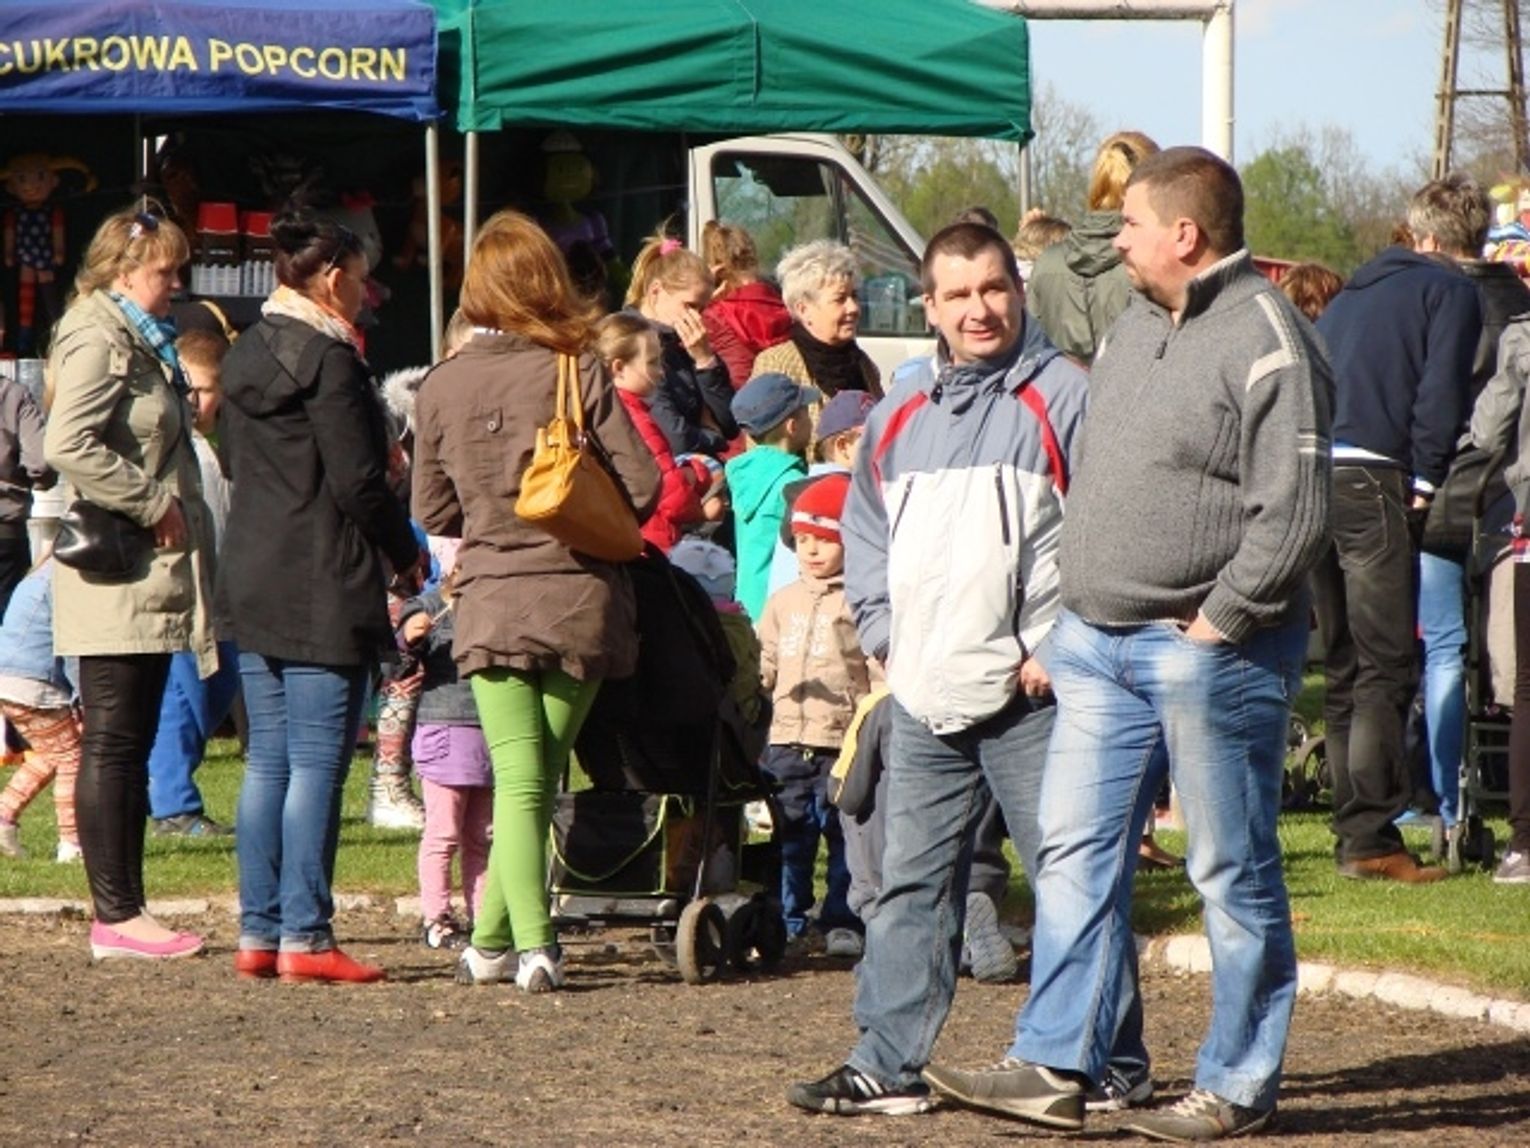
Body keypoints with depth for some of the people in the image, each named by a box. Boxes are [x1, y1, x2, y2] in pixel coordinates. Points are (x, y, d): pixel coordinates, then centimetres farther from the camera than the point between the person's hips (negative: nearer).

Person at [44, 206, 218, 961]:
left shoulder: (142, 345, 20)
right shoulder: (99, 344, -12)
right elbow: (67, 445, -25)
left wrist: (173, 511, 12)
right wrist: (151, 504, -20)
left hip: (150, 581, 10)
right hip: (115, 581, -10)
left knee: (132, 747, 10)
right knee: (112, 744, -8)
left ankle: (125, 911, 13)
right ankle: (114, 916, -7)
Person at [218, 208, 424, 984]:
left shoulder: (246, 356, 12)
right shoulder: (329, 358, -13)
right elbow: (357, 480, -15)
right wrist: (406, 552, -2)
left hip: (250, 580, 8)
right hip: (323, 586, -8)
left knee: (267, 758, 11)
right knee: (318, 760, -6)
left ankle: (258, 932, 11)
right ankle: (304, 937, -7)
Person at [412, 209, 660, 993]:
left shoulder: (441, 387, -1)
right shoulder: (577, 374, -7)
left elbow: (432, 512, 7)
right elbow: (642, 484, -7)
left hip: (491, 603, 0)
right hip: (579, 598, 0)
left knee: (517, 783, 0)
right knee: (541, 776, 13)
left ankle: (530, 941, -14)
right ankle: (494, 937, 16)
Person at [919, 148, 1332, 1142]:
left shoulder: (1267, 342, -13)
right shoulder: (1133, 330, 15)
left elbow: (1294, 513, -18)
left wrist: (1217, 621, -16)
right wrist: (1072, 614, 13)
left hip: (1210, 650, -9)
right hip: (1099, 645, 9)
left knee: (1234, 871, 1)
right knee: (1077, 852, 6)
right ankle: (1056, 1068, 8)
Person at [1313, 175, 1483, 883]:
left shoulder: (1352, 294, 25)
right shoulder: (1450, 292, 4)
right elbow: (1440, 393, -10)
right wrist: (1426, 482, -5)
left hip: (1312, 477, 7)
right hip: (1372, 481, -7)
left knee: (1343, 670, 13)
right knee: (1384, 671, -7)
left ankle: (1354, 830, 14)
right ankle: (1369, 839, -14)